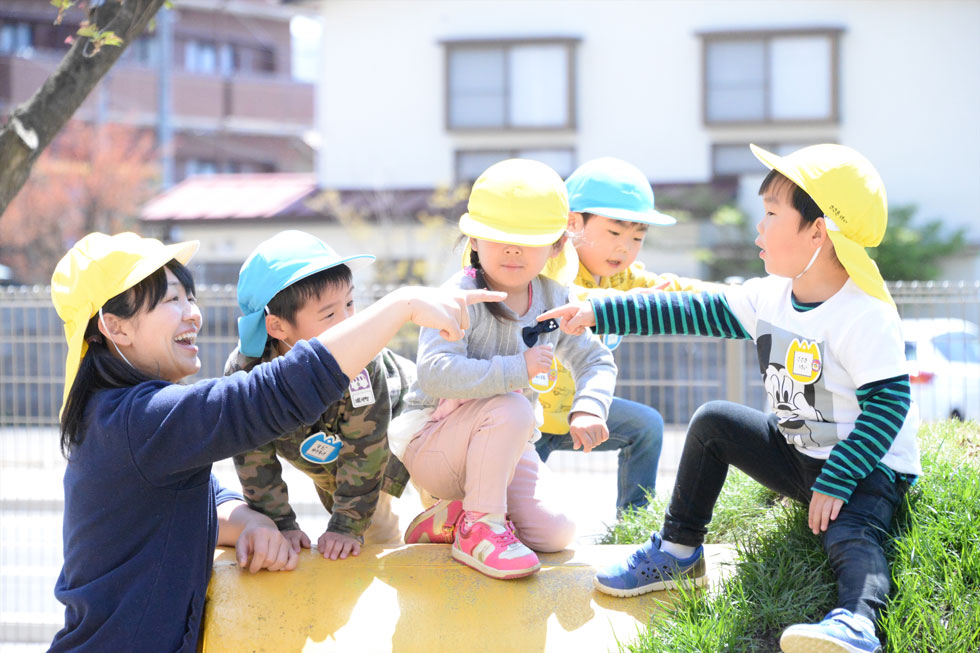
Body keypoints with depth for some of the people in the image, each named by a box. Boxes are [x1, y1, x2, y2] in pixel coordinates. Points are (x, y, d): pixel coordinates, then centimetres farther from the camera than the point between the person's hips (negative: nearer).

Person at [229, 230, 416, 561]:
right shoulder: (243, 372, -35)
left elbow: (363, 449, -37)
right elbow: (253, 456, -24)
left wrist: (347, 527, -37)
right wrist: (282, 525, -27)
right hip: (324, 453, 2)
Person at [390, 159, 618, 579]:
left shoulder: (554, 300, -1)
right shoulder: (461, 297, -22)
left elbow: (595, 360, 10)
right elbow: (435, 373, -36)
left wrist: (588, 408, -12)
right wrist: (518, 369, -39)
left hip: (506, 448, 6)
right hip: (431, 442, -6)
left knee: (557, 534, -12)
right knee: (511, 409, -36)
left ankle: (450, 517, 9)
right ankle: (479, 525, -19)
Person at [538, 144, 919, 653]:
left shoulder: (864, 315, -23)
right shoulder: (771, 297, 1)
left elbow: (889, 402, -25)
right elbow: (696, 312, 4)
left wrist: (836, 481, -29)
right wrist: (598, 313, 1)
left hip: (870, 463, -8)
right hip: (796, 453, 8)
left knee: (850, 533, -35)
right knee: (713, 421, 2)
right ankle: (679, 551, 10)